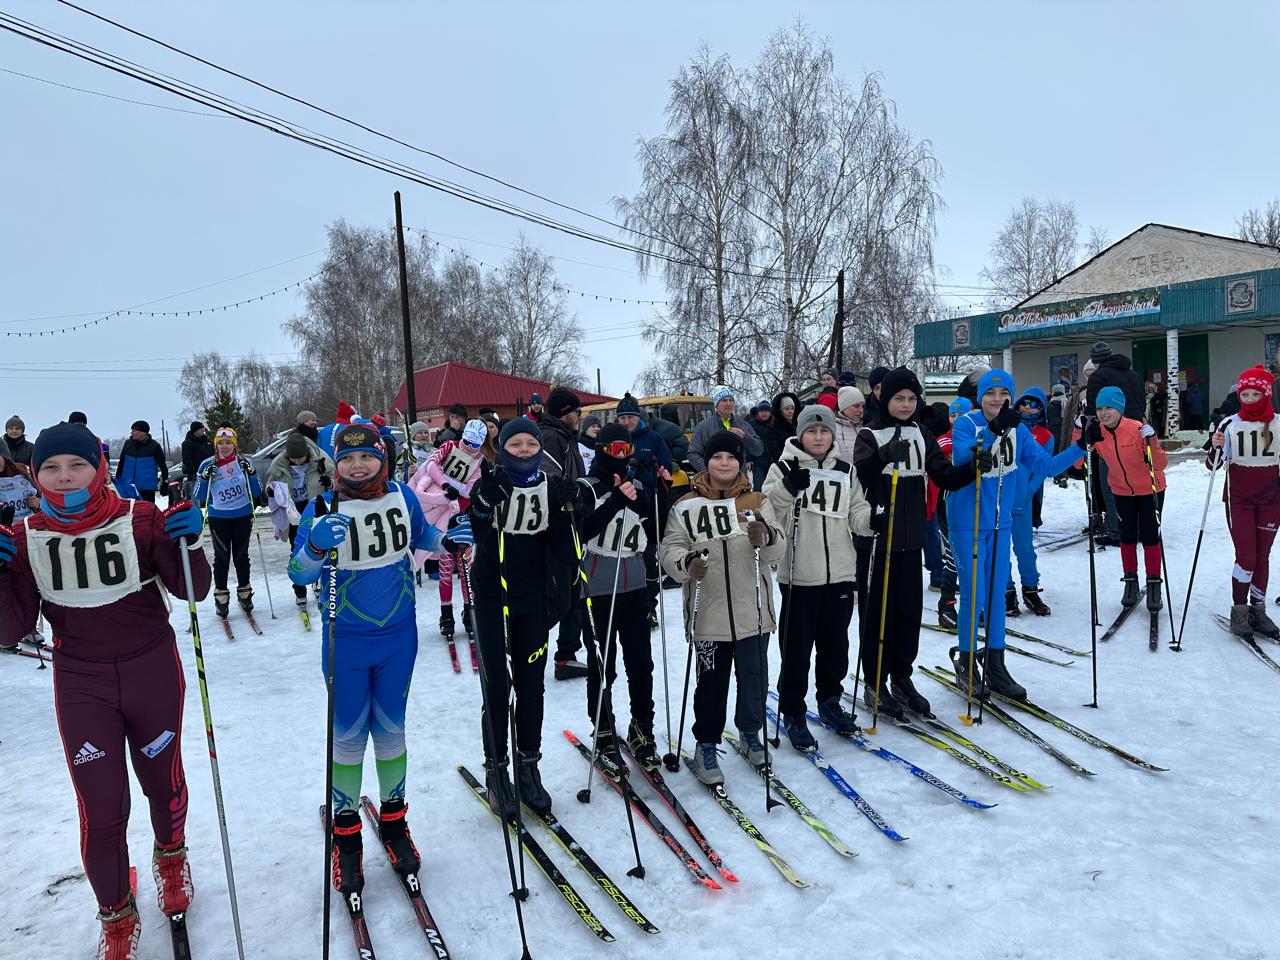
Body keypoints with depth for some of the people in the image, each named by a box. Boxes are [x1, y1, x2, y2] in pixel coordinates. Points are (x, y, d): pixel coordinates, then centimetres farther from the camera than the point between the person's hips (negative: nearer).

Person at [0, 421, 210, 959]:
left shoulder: (140, 521, -13)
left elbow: (192, 591, -7)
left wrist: (188, 544, -25)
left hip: (153, 674, -1)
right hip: (81, 687, 1)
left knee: (164, 782, 18)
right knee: (100, 811, 5)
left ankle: (170, 855, 50)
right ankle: (117, 915, 31)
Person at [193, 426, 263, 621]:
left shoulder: (244, 462, -3)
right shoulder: (208, 465, -4)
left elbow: (257, 492, -2)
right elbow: (199, 497, -4)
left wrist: (251, 473, -17)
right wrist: (205, 478, -20)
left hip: (243, 516, 1)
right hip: (218, 519, -1)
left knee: (241, 556, 11)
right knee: (222, 557, 2)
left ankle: (244, 593, 24)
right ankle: (221, 597, 11)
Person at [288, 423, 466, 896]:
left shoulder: (402, 496, -5)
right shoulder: (322, 509, -13)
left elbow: (420, 535, 14)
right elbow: (299, 575, -13)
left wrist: (448, 540, -7)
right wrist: (316, 546, -33)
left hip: (398, 637, 2)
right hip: (346, 643, -2)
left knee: (390, 731, 15)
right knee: (348, 737, 10)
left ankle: (393, 821, 35)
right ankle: (346, 833, 29)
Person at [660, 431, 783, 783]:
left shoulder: (757, 502, 4)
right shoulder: (686, 506, 1)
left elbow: (777, 551, -5)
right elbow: (671, 549, -3)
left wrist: (765, 537, -27)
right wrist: (687, 562, -24)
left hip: (753, 611, 2)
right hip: (708, 614, -1)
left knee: (754, 678, 15)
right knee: (711, 683, 7)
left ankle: (750, 731, 39)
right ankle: (706, 745, 25)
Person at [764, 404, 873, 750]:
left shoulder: (845, 471, 9)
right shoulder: (784, 468, -2)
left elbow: (857, 515, 8)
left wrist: (874, 517, -13)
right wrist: (787, 487, -28)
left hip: (840, 574, 4)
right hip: (799, 575, -4)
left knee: (835, 644, 16)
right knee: (796, 647, 2)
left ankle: (830, 701, 35)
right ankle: (792, 714, 16)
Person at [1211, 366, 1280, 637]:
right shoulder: (1230, 424, -6)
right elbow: (1212, 465, -5)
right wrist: (1216, 447, -24)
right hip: (1239, 499, -2)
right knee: (1246, 556, -6)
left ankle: (1258, 610, 20)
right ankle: (1239, 611, 8)